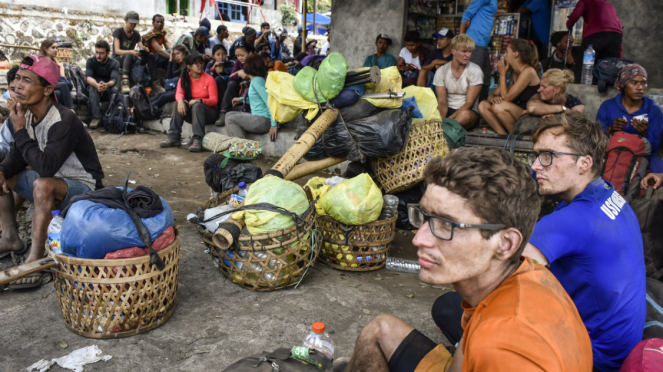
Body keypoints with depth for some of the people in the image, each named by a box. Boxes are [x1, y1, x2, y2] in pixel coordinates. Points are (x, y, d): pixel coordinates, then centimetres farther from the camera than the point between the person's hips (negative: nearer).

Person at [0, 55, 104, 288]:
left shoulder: (64, 121, -26)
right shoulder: (28, 115, -3)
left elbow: (46, 167, -34)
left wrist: (21, 130, -25)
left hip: (83, 189, -9)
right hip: (54, 183, 9)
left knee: (43, 185, -36)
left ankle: (35, 259, -29)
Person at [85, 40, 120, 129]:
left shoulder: (114, 63, -4)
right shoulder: (91, 61, -2)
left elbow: (114, 80, -21)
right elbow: (88, 77, -20)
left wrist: (106, 85, -48)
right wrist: (97, 85, -45)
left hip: (108, 90, -1)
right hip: (95, 91, 1)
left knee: (115, 89, -34)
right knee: (92, 87, -34)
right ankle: (96, 117, -38)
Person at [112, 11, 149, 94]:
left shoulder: (136, 34, 10)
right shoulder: (118, 32, -4)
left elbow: (141, 48, 0)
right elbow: (117, 51, -15)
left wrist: (144, 49, -26)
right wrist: (131, 52, -34)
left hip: (131, 60, 4)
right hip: (117, 59, -4)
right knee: (129, 55, -39)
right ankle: (125, 82, -54)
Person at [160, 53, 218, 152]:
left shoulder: (209, 79, -6)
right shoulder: (184, 78, 4)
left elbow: (214, 100, -13)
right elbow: (179, 93, -11)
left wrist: (199, 101, -30)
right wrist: (180, 100, -35)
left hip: (207, 112, -3)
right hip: (191, 111, 3)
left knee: (197, 106, -34)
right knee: (179, 105, -25)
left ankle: (198, 140, -46)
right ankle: (174, 137, -29)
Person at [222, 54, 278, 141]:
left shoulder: (256, 81, -14)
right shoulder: (259, 79, 15)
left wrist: (273, 124, -26)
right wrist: (241, 99, 31)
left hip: (263, 121, -10)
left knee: (229, 117, -1)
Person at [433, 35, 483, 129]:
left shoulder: (475, 71, -6)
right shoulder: (441, 71, 1)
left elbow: (469, 104, -11)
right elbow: (442, 101, -5)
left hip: (468, 111, -2)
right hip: (448, 110, 2)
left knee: (465, 115, -39)